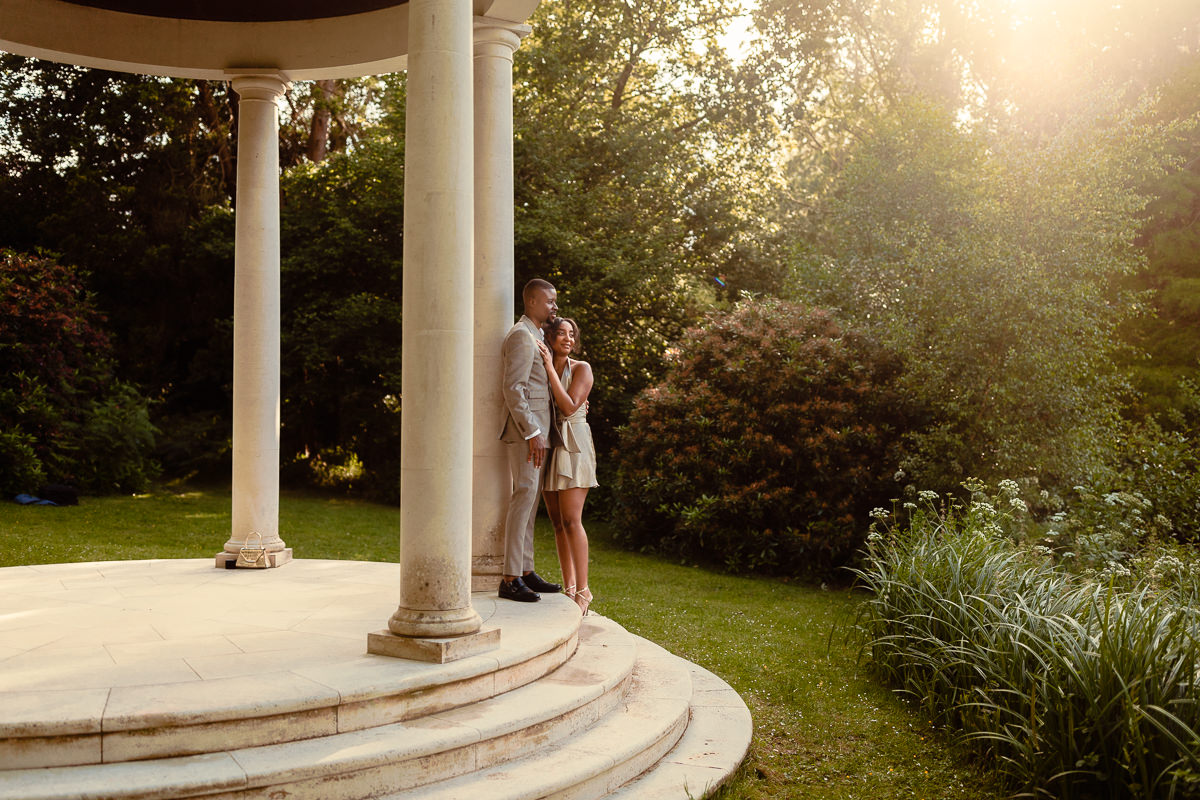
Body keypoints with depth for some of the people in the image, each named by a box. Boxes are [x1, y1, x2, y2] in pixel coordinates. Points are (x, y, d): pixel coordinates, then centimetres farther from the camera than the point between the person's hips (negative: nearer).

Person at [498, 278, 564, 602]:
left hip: (538, 430, 10)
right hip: (525, 430, -10)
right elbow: (513, 389, -19)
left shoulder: (535, 337, 21)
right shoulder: (521, 336, -11)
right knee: (524, 497, -11)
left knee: (530, 501, 11)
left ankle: (526, 571, 16)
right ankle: (510, 579, -9)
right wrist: (533, 433, -21)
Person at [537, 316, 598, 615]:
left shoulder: (581, 368, -1)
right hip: (545, 444, 5)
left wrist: (550, 368, -13)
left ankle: (583, 590, -8)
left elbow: (569, 406, -13)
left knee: (571, 520, -13)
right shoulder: (540, 368, 13)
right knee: (557, 522, 5)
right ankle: (569, 588, 12)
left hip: (572, 446, -5)